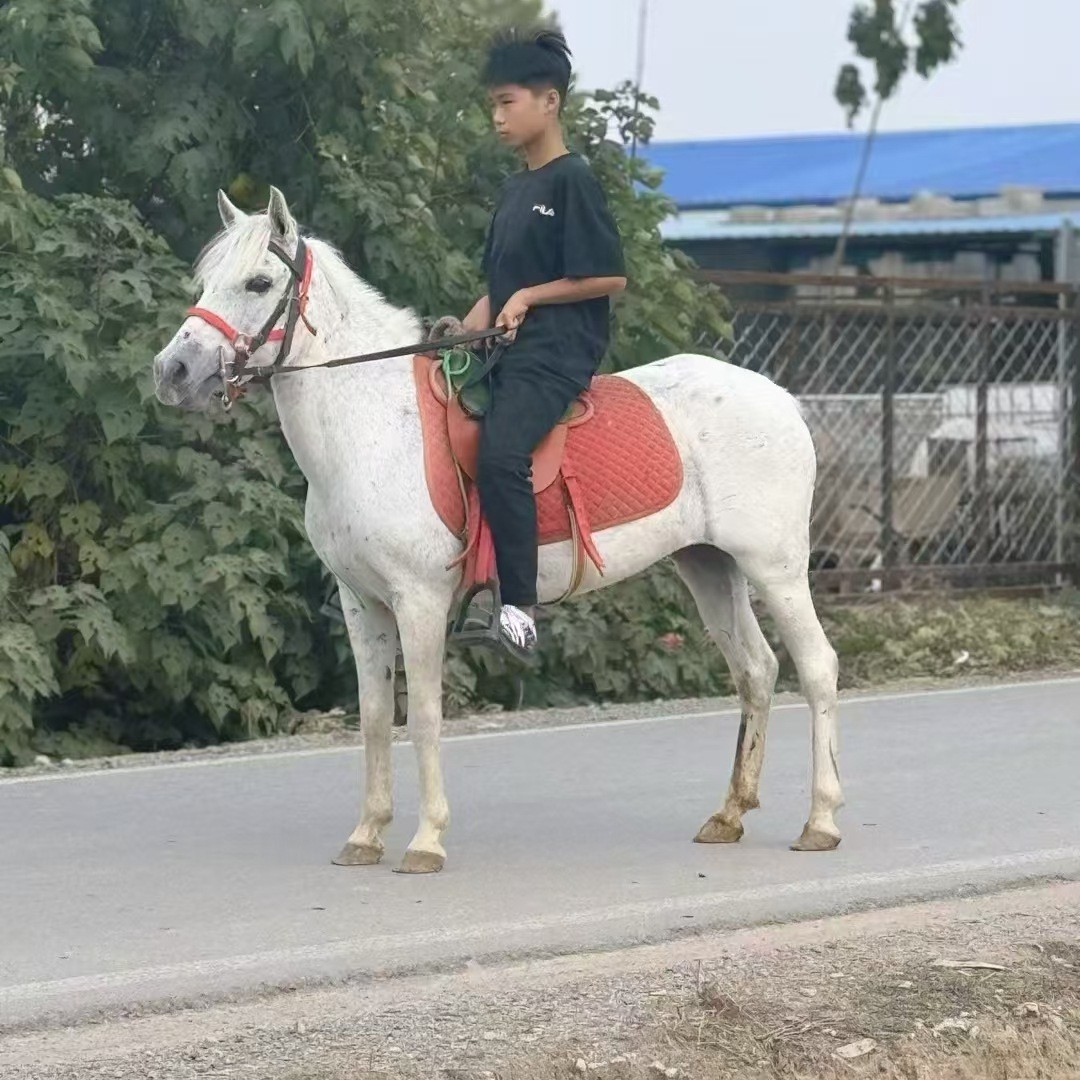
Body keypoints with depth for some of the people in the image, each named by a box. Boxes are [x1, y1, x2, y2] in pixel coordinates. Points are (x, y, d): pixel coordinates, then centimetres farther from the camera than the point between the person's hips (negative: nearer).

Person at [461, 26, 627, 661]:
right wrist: (465, 331, 6)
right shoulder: (515, 192, 20)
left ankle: (520, 608, -32)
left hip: (555, 354, -10)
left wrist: (529, 297, -12)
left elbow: (611, 278, -11)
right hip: (503, 351, 10)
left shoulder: (572, 182, -6)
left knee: (500, 453, -33)